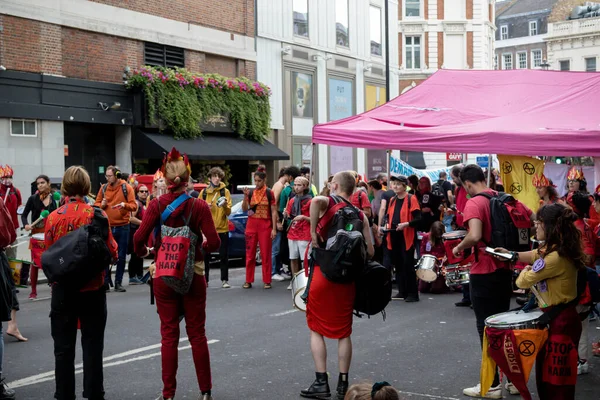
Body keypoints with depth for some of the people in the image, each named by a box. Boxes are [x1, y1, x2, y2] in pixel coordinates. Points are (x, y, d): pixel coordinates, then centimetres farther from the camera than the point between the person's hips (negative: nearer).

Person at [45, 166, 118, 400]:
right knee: (92, 346, 9)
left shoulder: (53, 217, -6)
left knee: (63, 348, 9)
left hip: (62, 289, 1)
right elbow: (111, 251, -7)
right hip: (92, 289, -1)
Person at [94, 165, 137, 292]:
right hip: (107, 226, 1)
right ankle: (105, 282, 8)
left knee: (121, 256, 5)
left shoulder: (126, 188, -1)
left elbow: (134, 206, -4)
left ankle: (118, 282, 14)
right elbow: (96, 204, 11)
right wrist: (101, 205, -11)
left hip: (122, 227, -1)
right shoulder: (103, 188, 6)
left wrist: (125, 205, -24)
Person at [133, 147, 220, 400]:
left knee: (169, 335, 9)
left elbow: (139, 238, -14)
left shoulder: (157, 205, -9)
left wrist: (142, 252, 7)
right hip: (193, 275, 0)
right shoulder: (199, 206, -9)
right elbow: (213, 242, -12)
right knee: (197, 334, 10)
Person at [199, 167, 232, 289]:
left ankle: (224, 280, 10)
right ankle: (204, 280, 12)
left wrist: (225, 206, -23)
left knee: (224, 256, 3)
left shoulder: (225, 192, 1)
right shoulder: (204, 192, 6)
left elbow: (228, 212, -3)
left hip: (222, 228, -1)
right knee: (205, 256, 3)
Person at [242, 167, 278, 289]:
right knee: (250, 253, 5)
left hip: (265, 225, -3)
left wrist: (274, 229, -8)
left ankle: (267, 281, 8)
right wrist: (245, 196, -12)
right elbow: (244, 209, 2)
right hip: (252, 224, 3)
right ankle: (248, 281, 11)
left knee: (266, 254, 0)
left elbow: (274, 212, -3)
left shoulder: (269, 193, -2)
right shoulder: (251, 192, 6)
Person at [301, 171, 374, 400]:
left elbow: (316, 200, -28)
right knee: (344, 332, 14)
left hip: (323, 274, -3)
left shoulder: (328, 203, -2)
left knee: (317, 329, 9)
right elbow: (369, 251, 5)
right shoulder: (360, 215, 8)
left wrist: (313, 233, -20)